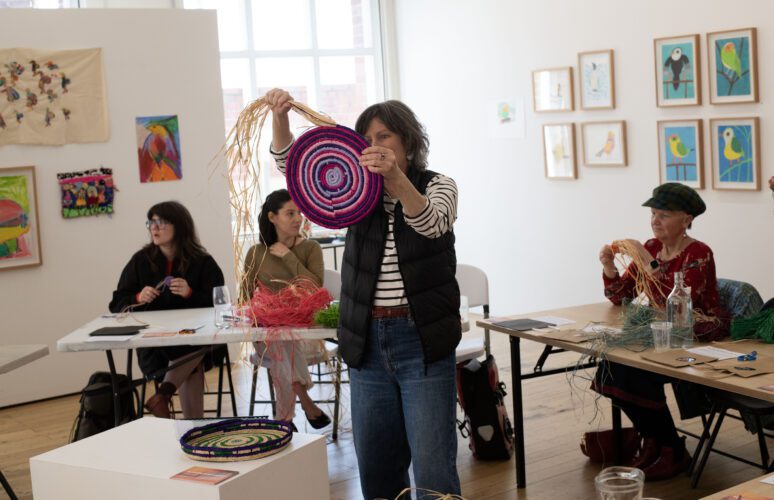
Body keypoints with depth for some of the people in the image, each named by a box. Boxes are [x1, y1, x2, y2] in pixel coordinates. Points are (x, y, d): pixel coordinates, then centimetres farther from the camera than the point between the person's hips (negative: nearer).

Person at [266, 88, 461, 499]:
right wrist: (280, 117, -19)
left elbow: (432, 224, -23)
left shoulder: (437, 186, 0)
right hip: (367, 342, 4)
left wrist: (397, 178, -41)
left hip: (422, 343, -4)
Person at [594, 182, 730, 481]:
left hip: (701, 340, -7)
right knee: (614, 367, -17)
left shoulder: (698, 254, -15)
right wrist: (608, 266, -10)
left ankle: (673, 452, -5)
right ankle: (652, 438, 4)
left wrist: (650, 262, -30)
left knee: (636, 373, -25)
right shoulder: (652, 248, 6)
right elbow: (620, 296, 8)